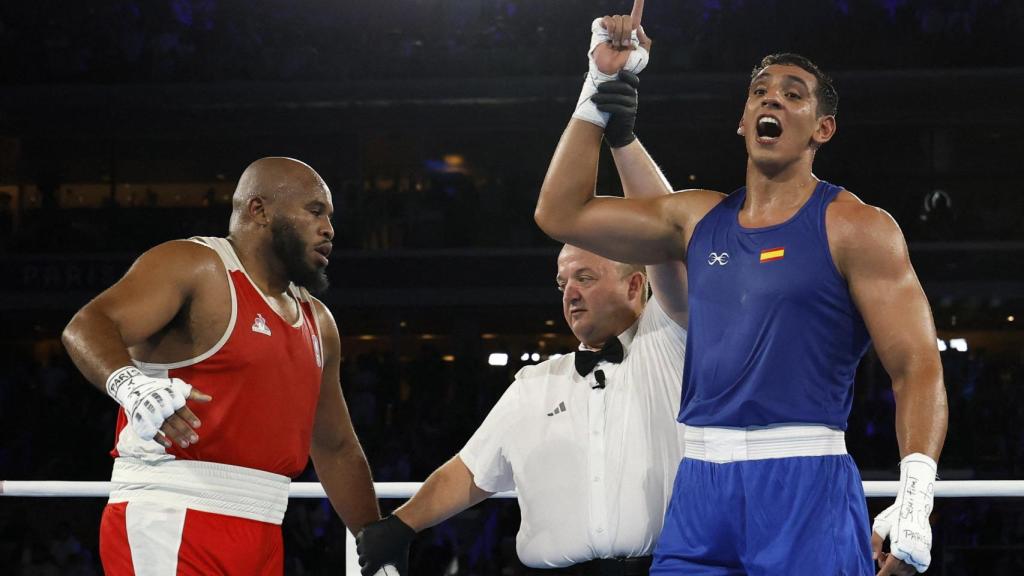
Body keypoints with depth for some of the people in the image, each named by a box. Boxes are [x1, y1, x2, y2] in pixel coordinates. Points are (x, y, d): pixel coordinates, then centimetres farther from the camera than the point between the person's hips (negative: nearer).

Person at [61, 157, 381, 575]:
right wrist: (129, 384, -40)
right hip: (168, 523, -8)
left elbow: (337, 449, 28)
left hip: (261, 540, 8)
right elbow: (86, 327, -20)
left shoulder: (317, 323, 20)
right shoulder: (193, 266, -4)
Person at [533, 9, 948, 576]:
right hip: (701, 484, 5)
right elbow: (561, 213, 18)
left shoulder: (855, 228, -1)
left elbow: (916, 367, -7)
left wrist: (915, 496, -22)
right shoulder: (697, 218, 15)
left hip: (803, 486, -5)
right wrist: (599, 92, 12)